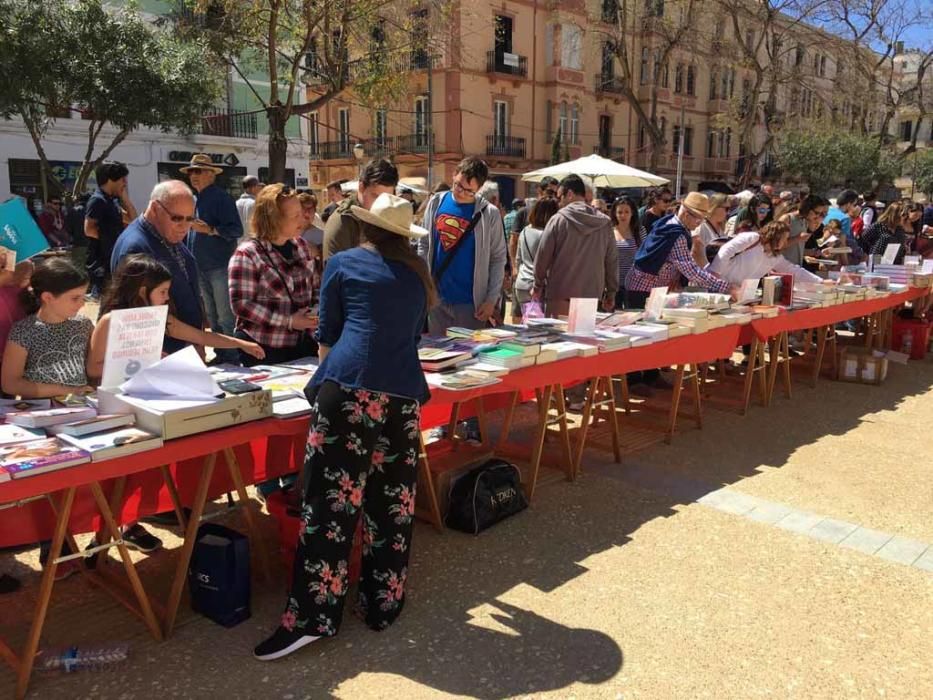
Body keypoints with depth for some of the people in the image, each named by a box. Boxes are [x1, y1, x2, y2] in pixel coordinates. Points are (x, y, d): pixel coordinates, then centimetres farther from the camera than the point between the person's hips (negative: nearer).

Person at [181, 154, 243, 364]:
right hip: (203, 268, 9)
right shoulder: (198, 199, 16)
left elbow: (236, 229, -18)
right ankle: (221, 357, 24)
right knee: (212, 317, 15)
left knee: (225, 318, -6)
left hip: (220, 267, -9)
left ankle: (231, 359, 1)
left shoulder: (220, 197, -10)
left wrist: (210, 230, -27)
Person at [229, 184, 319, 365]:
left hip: (303, 344, 6)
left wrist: (313, 317, -1)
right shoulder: (248, 254, -13)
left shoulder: (300, 245, 6)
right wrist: (289, 321, -20)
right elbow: (241, 304, -16)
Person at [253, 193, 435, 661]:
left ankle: (312, 616, 1)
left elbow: (327, 336, 15)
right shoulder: (417, 273, 20)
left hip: (349, 387, -3)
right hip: (404, 392, 4)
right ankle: (383, 605, 21)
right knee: (392, 503, 11)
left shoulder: (343, 263, 11)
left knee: (331, 499, -2)